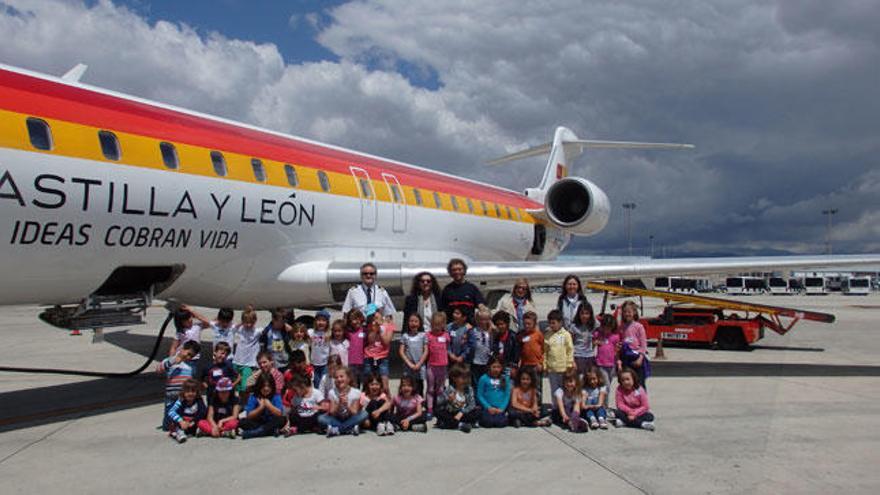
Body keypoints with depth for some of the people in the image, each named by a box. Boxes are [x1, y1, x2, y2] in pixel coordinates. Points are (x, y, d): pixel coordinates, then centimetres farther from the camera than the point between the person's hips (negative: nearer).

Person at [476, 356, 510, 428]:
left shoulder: (505, 379, 9)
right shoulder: (484, 378, 1)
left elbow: (507, 395, 6)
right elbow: (480, 395, 0)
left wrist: (502, 408, -7)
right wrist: (489, 407, -9)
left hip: (500, 409, 1)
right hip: (488, 408, -1)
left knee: (501, 423, -23)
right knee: (489, 423, -25)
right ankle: (482, 417, 9)